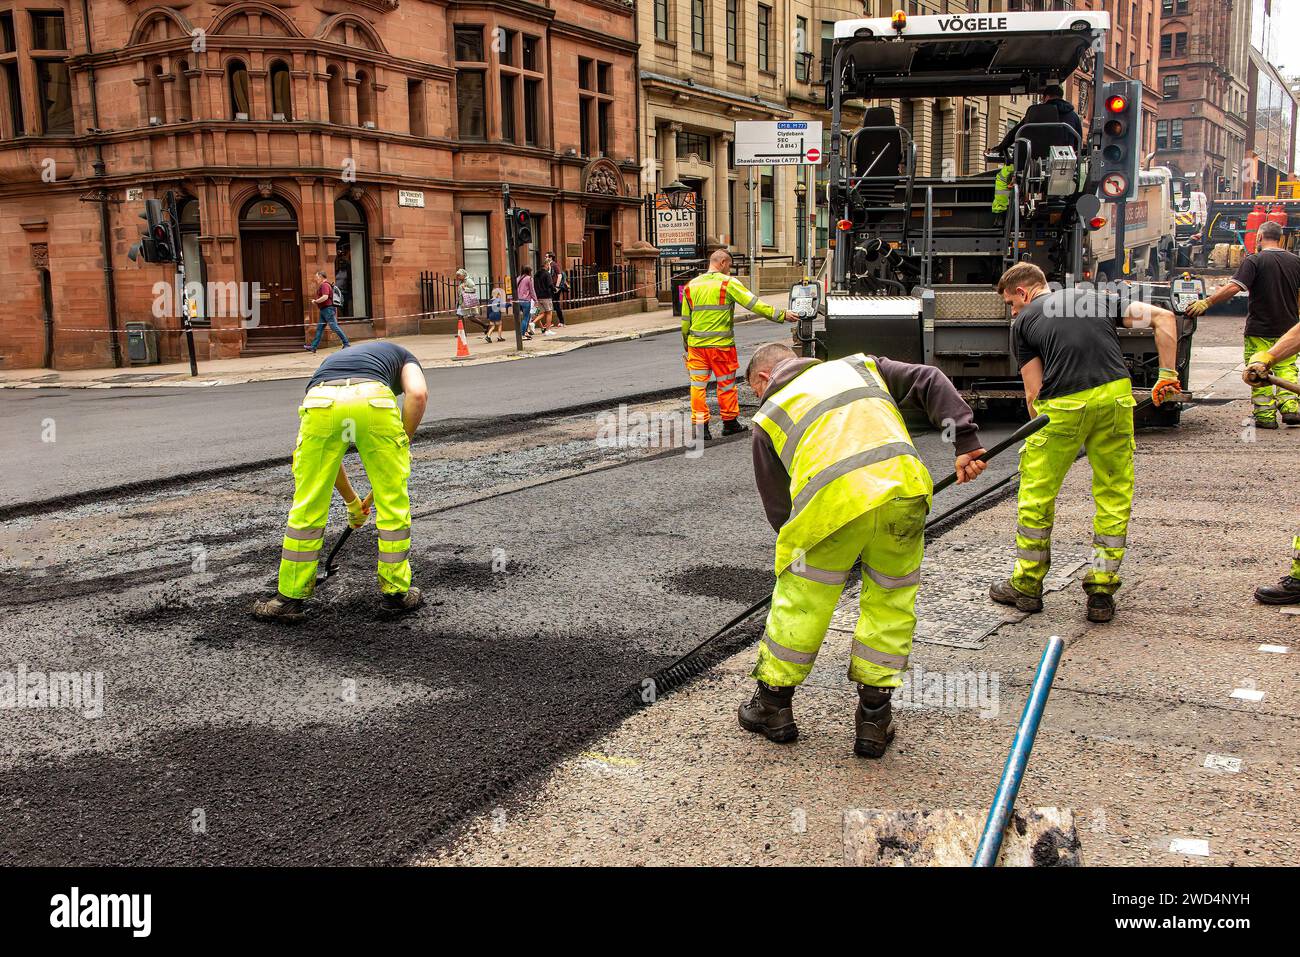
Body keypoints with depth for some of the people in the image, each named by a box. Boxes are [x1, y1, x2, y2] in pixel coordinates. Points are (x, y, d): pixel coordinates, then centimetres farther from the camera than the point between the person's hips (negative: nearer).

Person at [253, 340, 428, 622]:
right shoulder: (402, 355, 36)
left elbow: (328, 456, 46)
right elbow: (417, 394, 8)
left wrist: (352, 502, 57)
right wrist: (402, 447, 19)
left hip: (320, 402, 3)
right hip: (375, 399, -3)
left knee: (307, 508, 17)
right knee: (394, 505, 16)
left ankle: (290, 598, 26)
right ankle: (396, 593, 26)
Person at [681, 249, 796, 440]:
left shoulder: (691, 286, 7)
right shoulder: (728, 283, -6)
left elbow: (685, 320, 13)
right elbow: (754, 304, -12)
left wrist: (685, 343, 25)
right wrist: (781, 316, -9)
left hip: (696, 344, 3)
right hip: (721, 345, -3)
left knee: (698, 385, 7)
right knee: (726, 384, 11)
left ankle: (700, 426, 6)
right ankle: (730, 423, 22)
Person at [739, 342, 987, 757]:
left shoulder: (768, 417, 23)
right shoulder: (859, 365, 31)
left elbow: (778, 509, 21)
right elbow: (930, 381, 18)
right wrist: (965, 440, 11)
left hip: (831, 506, -2)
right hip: (903, 491, 3)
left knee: (799, 605, 16)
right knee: (891, 602, 18)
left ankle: (773, 704, 32)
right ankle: (874, 716, 24)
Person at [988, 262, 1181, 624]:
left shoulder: (1023, 322, 14)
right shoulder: (1095, 297, 24)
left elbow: (1034, 393, 7)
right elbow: (1164, 317, 17)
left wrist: (1042, 429, 18)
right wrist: (1167, 374, 15)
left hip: (1062, 406, -3)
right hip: (1115, 397, 3)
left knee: (1036, 494, 13)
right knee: (1114, 496, 12)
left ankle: (1027, 586, 22)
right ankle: (1101, 592, 14)